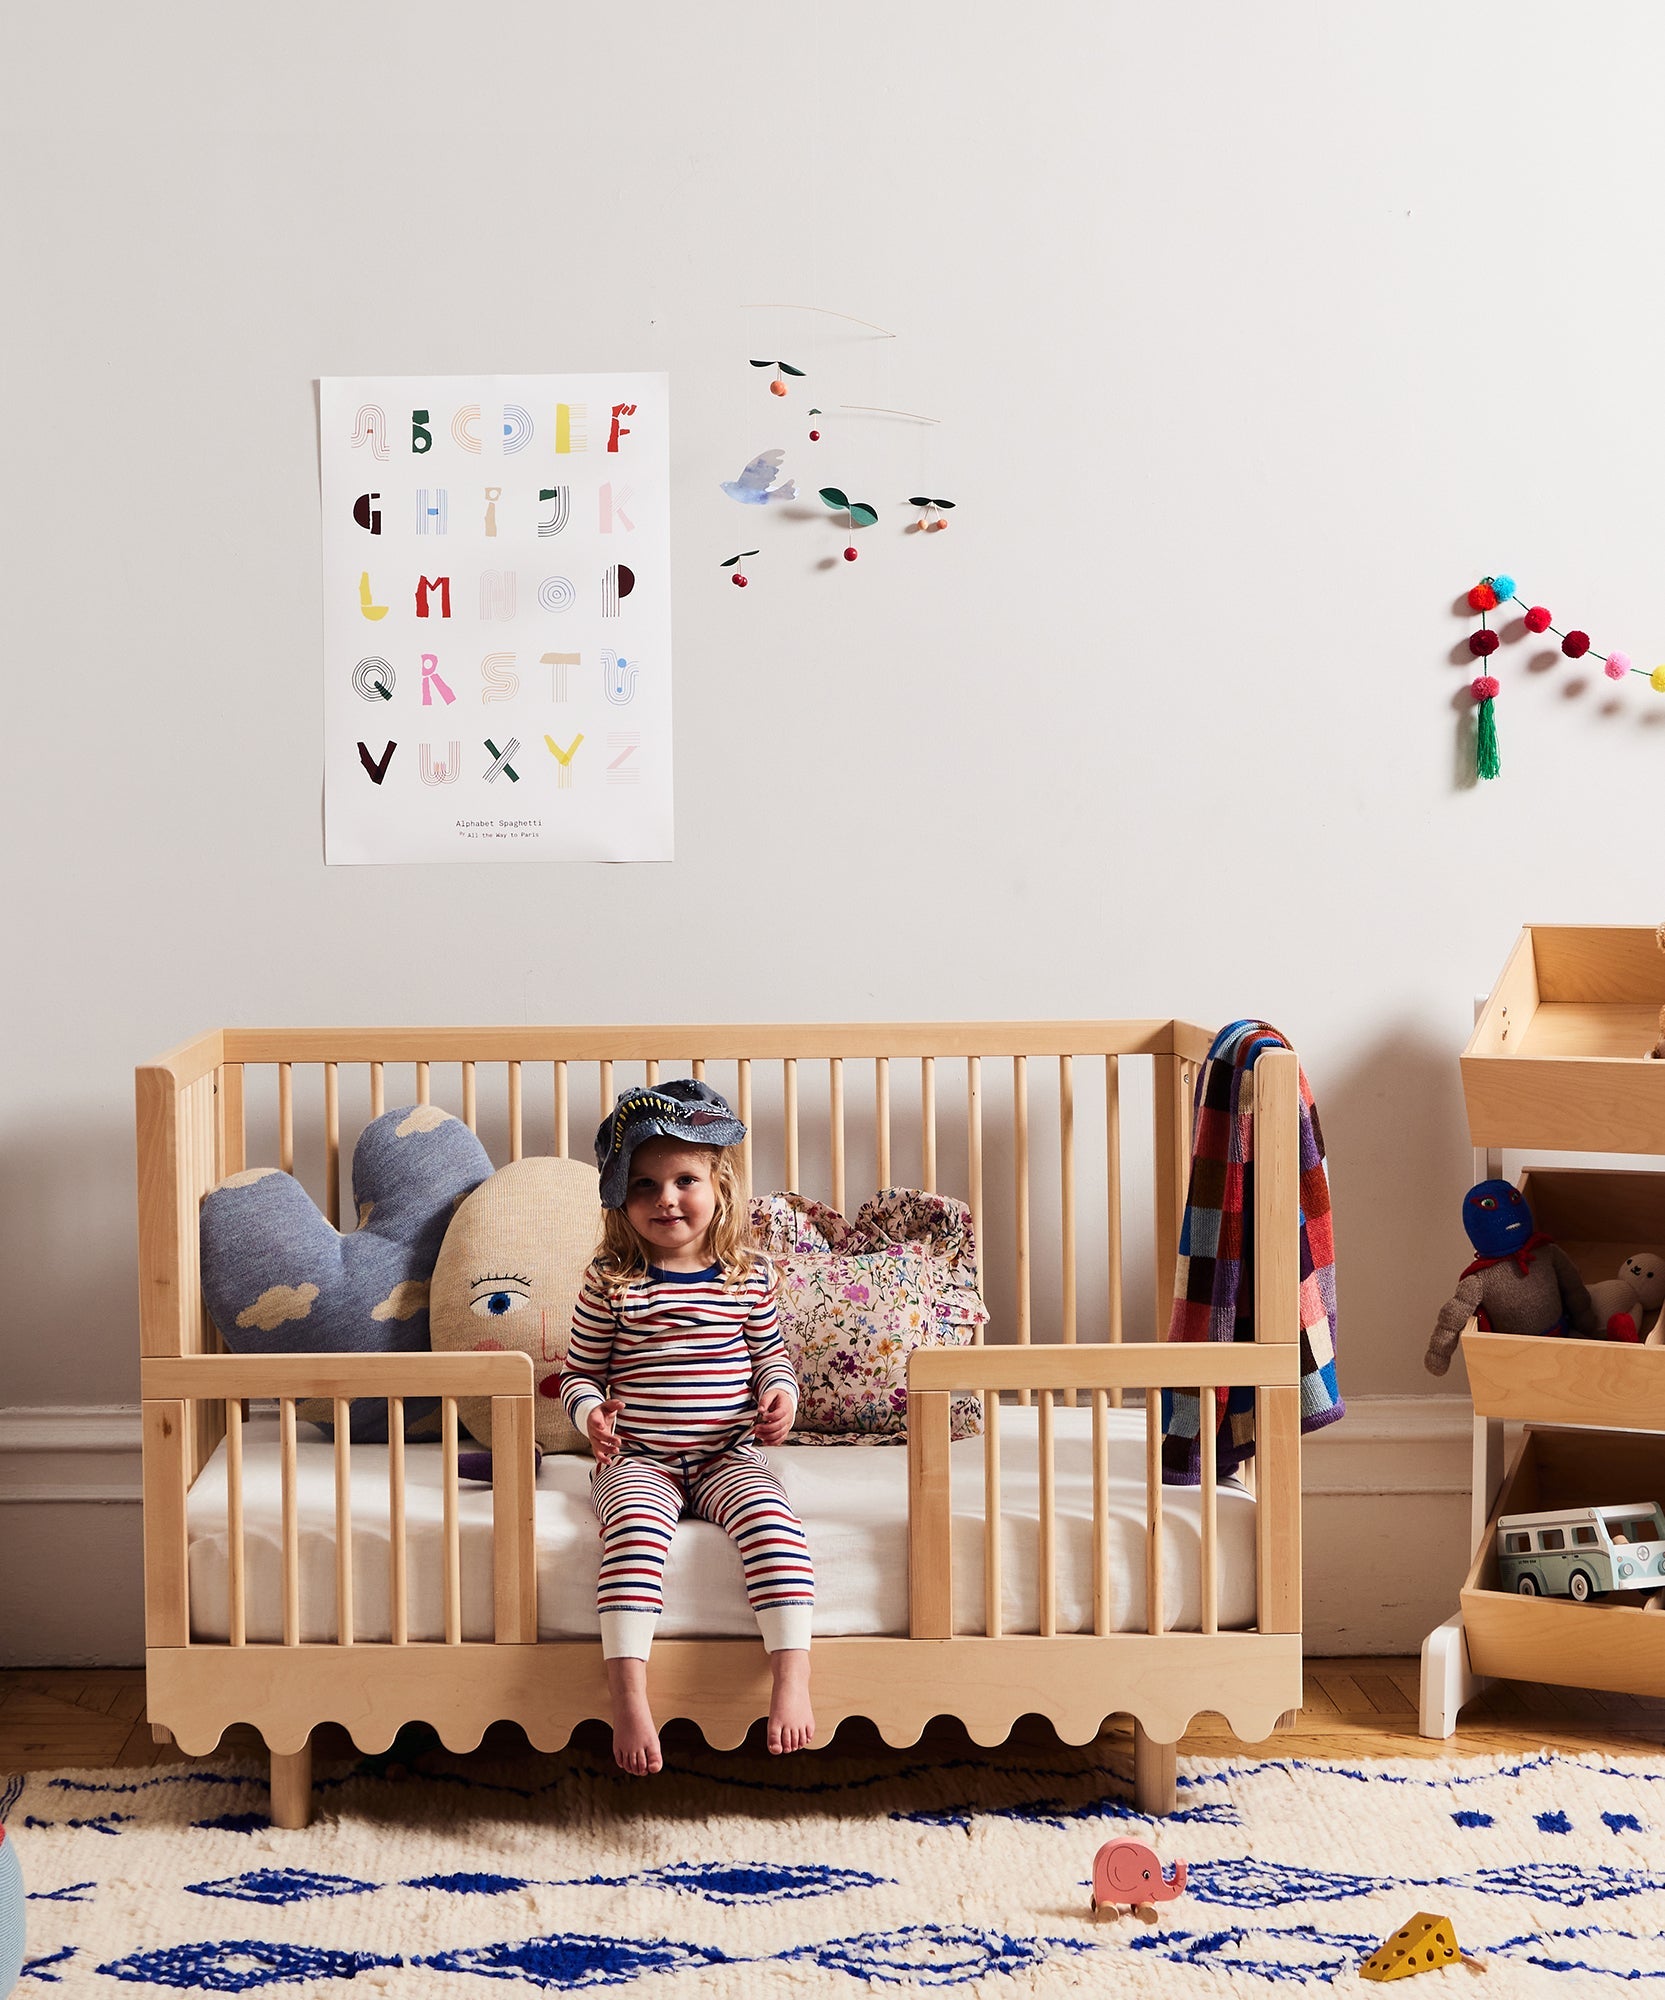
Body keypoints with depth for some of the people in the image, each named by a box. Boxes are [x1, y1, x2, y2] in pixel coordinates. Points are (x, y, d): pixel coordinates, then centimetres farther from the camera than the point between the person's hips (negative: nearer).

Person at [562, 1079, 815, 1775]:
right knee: (636, 1530, -33)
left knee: (771, 1519, -29)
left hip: (728, 1457, 2)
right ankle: (629, 1697, -36)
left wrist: (780, 1392, -3)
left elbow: (771, 1355, 18)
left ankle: (792, 1681, -30)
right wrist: (590, 1411, -14)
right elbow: (578, 1372, 7)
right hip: (637, 1460, -2)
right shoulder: (611, 1282, 0)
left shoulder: (748, 1275, 6)